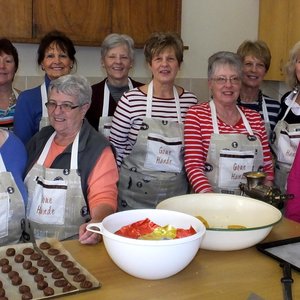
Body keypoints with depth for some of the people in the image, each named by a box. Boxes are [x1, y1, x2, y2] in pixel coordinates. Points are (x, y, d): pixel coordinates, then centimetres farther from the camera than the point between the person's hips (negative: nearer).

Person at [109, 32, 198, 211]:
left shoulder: (190, 101, 0)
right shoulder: (131, 100, -8)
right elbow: (115, 147, -1)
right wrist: (113, 189, 0)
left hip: (176, 191, 2)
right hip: (134, 191, -2)